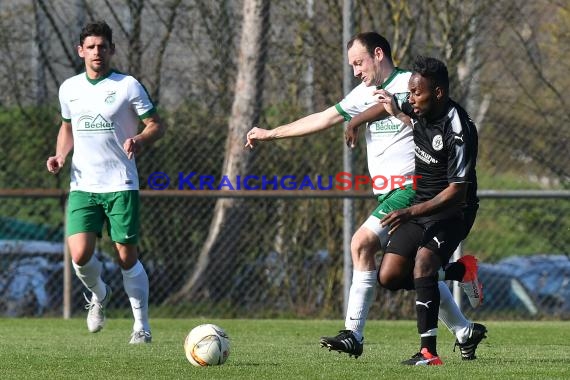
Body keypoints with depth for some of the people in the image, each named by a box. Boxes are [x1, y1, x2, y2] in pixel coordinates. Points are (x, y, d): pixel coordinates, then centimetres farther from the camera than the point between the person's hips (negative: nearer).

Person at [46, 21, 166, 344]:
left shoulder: (128, 86, -4)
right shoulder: (69, 89, 9)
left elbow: (157, 126, -1)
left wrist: (139, 141, -22)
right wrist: (61, 156, 5)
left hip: (121, 184, -3)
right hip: (82, 186, 3)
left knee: (127, 256, -3)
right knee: (80, 255, -12)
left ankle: (142, 326, 11)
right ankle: (98, 295, 21)